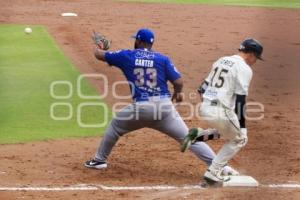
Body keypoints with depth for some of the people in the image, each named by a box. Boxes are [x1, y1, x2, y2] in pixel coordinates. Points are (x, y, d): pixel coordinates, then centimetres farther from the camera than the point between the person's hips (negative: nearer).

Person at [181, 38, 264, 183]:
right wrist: (242, 124, -9)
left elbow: (203, 88, 17)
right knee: (239, 139, 16)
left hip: (204, 107, 8)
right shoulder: (244, 69, -7)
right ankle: (213, 172, 9)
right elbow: (240, 99, -13)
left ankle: (196, 135, 8)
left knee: (230, 134, 28)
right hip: (221, 111, -8)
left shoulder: (222, 61, 17)